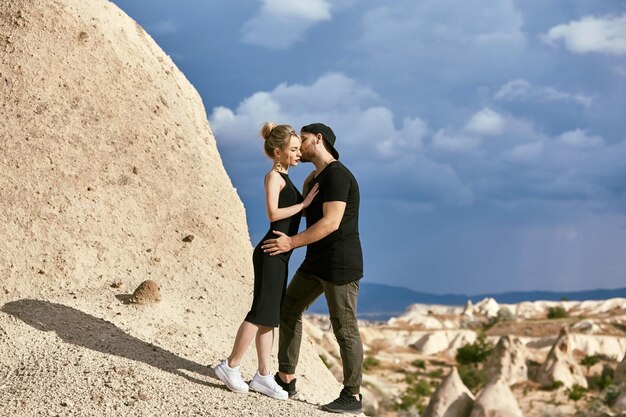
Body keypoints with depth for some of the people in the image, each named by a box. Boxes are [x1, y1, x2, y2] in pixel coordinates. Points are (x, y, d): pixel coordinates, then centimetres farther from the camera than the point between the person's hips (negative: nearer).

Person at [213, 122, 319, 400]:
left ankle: (263, 376, 11)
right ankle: (231, 366, -1)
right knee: (262, 312, -9)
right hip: (271, 252, -9)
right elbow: (273, 213, -20)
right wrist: (304, 204, -16)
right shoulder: (274, 176, -8)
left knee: (270, 316, 8)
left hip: (279, 255, 9)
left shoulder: (284, 178, 19)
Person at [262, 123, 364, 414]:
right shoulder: (316, 177, 16)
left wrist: (292, 243, -23)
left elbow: (331, 223, -25)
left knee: (344, 328, -3)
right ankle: (285, 379, 21)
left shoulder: (336, 175, -17)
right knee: (288, 311, 12)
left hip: (341, 264, -10)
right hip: (317, 263, 10)